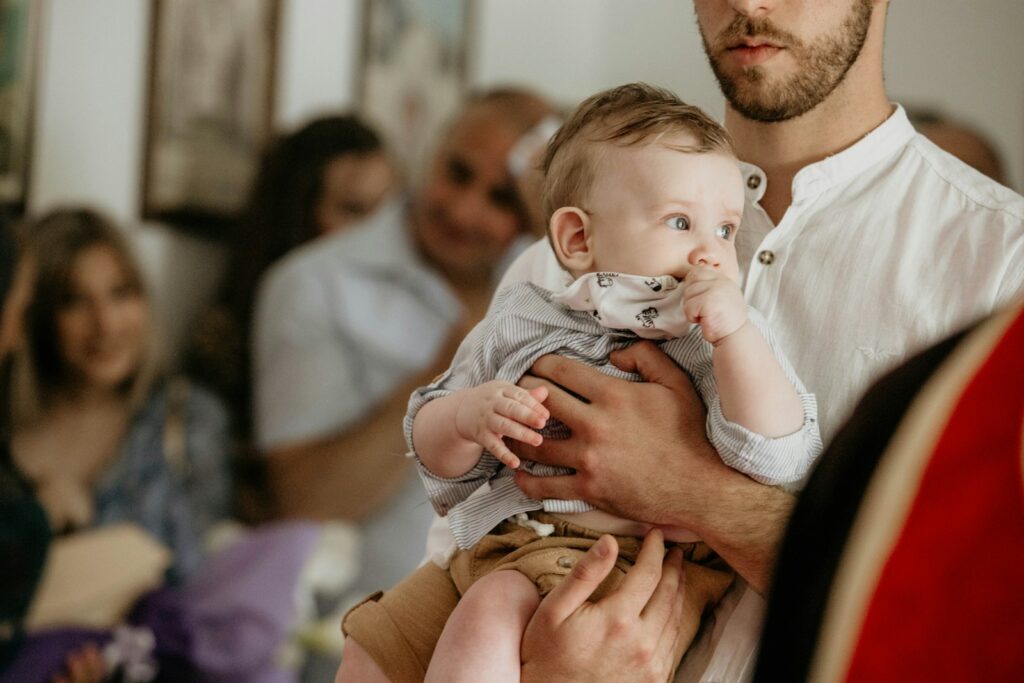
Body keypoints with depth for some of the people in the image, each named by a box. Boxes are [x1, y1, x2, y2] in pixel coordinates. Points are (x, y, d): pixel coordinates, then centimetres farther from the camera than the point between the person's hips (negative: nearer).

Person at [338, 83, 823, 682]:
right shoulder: (521, 323, 10)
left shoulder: (724, 348, 0)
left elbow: (783, 462, -16)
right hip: (494, 547, 6)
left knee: (491, 615, -30)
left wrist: (736, 333, -22)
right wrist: (466, 415, -10)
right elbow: (437, 459, 13)